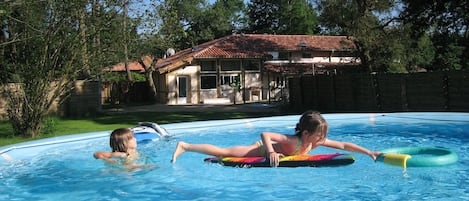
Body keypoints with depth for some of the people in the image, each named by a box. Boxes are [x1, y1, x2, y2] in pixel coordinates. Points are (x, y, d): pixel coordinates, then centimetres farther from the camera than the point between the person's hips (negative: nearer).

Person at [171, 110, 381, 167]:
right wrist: (271, 151, -55)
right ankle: (185, 146, 1)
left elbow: (343, 145, -8)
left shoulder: (315, 141, -13)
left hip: (270, 151, 8)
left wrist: (368, 152, -11)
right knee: (225, 152, -7)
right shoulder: (292, 141, -35)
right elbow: (265, 134, -41)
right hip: (260, 150, -8)